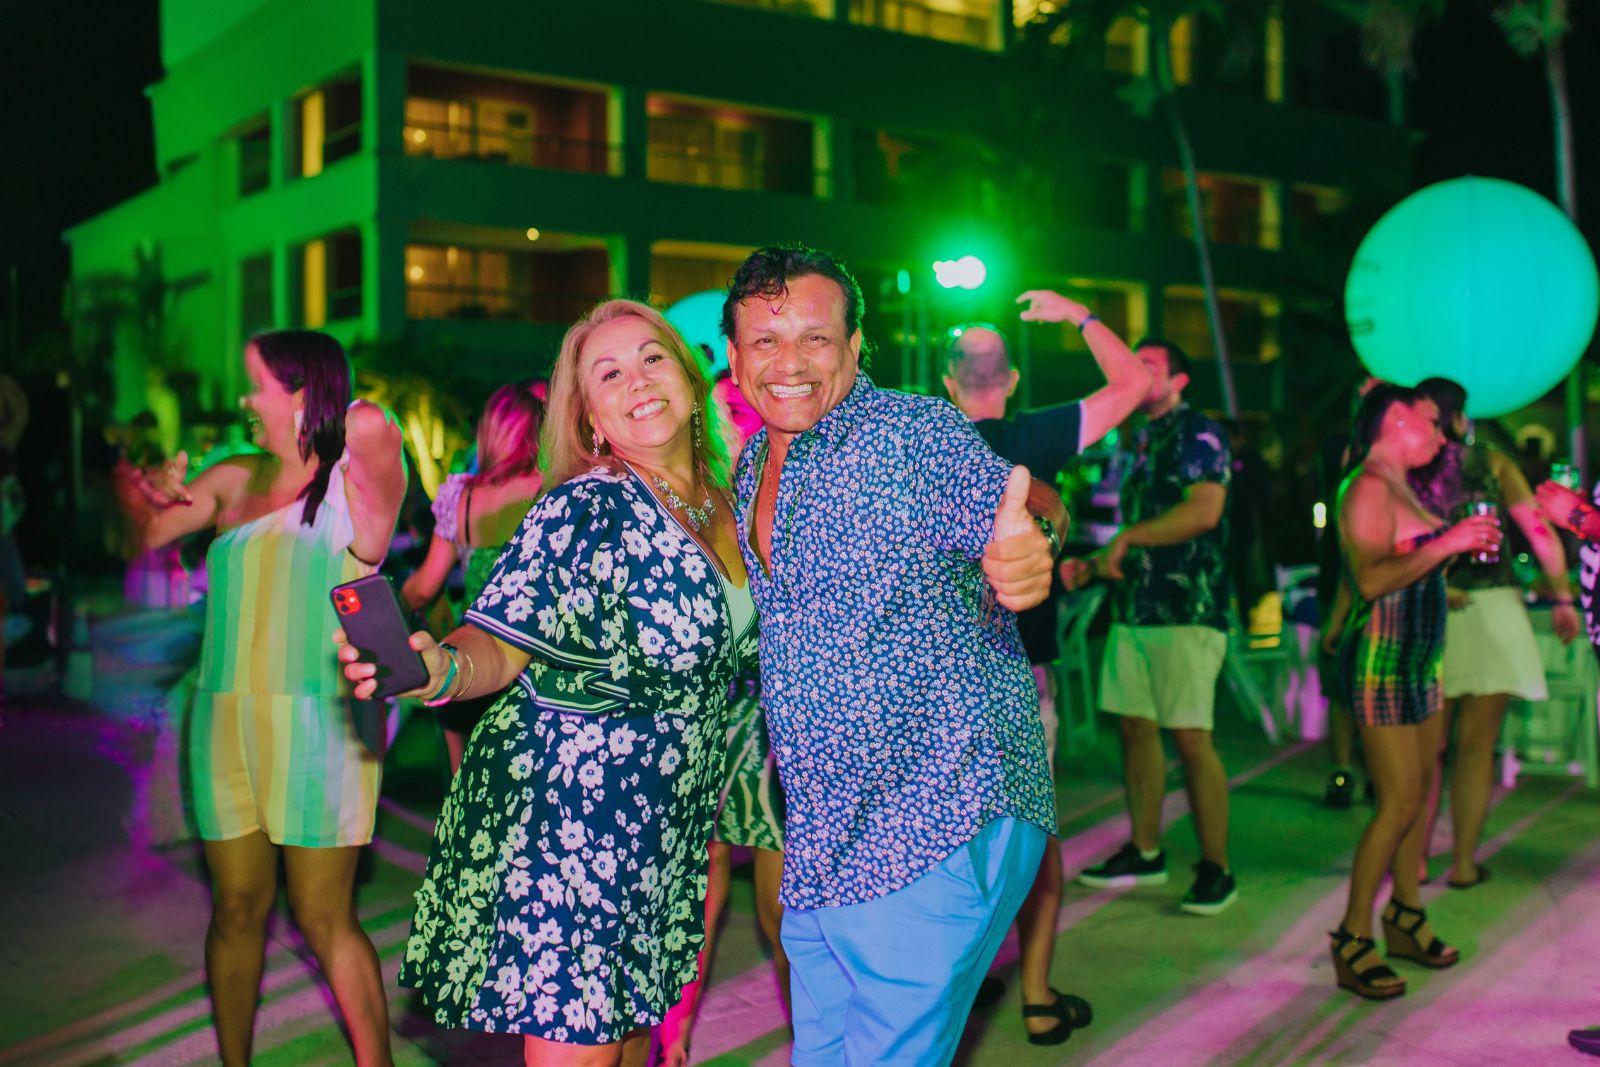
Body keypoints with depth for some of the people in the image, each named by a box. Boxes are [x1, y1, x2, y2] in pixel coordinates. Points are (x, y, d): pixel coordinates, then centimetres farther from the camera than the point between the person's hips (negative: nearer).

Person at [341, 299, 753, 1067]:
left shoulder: (722, 504, 7)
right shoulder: (586, 508, -13)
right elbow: (501, 645, -19)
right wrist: (441, 669, -37)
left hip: (666, 835, 7)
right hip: (566, 814, -7)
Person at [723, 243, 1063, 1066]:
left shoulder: (912, 430, -9)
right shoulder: (750, 472, 12)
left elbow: (1022, 502, -23)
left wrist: (1030, 542, -43)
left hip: (938, 834, -7)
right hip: (819, 846, 8)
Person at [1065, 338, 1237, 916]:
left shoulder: (1197, 432, -5)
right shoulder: (1140, 443, 21)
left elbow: (1204, 510, -21)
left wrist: (1128, 536, -17)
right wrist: (1092, 565, 16)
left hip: (1186, 608, -9)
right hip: (1134, 608, 9)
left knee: (1190, 737, -8)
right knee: (1136, 727, 10)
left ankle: (1216, 868, 0)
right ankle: (1144, 852, 21)